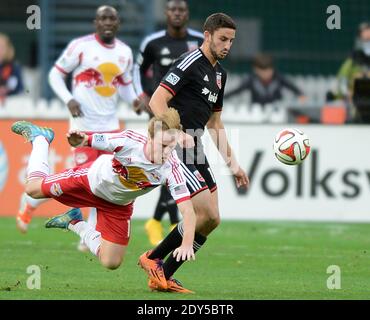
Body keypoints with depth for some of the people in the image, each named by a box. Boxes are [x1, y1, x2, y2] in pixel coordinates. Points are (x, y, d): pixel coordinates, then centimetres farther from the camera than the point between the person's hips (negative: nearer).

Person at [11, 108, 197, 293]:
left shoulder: (172, 169, -37)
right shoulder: (129, 141, -40)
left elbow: (187, 210, -40)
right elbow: (86, 141, -31)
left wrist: (186, 245, -56)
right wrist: (79, 140, -56)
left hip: (118, 206, 2)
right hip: (93, 178, -2)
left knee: (111, 263, 5)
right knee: (33, 189, 12)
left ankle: (74, 223, 33)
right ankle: (40, 138, 42)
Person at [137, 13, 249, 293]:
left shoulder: (219, 73, 18)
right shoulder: (190, 64, -11)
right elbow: (157, 101, -19)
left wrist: (232, 163, 21)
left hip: (195, 150, 9)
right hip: (176, 150, -9)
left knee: (211, 220, 4)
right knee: (206, 215, -15)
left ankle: (162, 276, 9)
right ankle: (153, 259, 2)